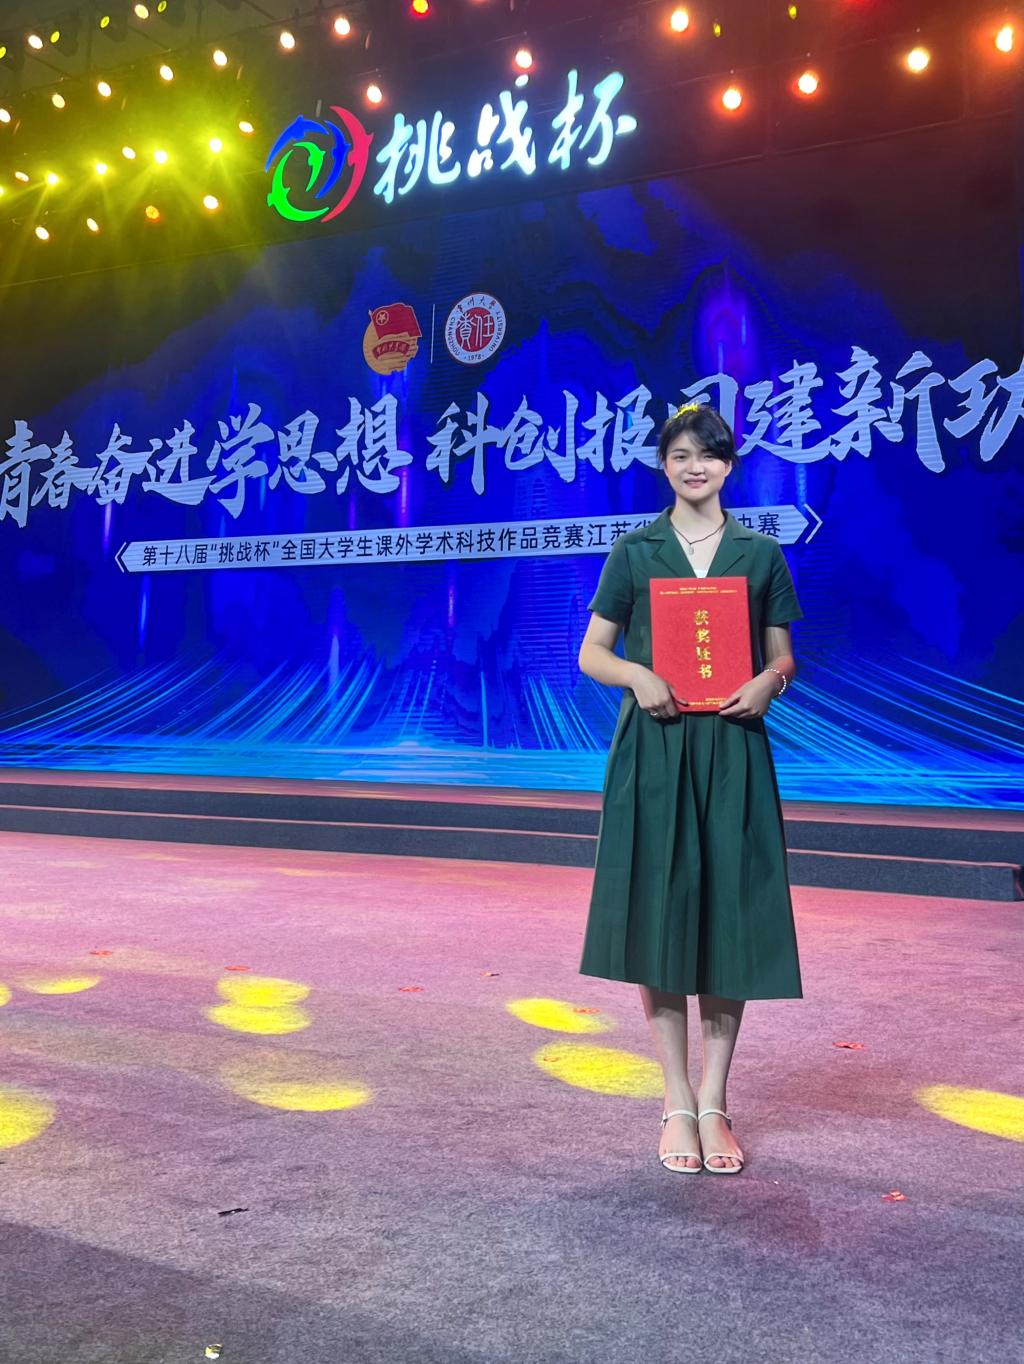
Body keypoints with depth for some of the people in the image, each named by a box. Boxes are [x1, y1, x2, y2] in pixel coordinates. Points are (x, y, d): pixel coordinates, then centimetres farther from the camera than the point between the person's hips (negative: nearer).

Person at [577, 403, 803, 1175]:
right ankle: (677, 1104, 15)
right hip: (653, 750, -1)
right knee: (662, 915, 2)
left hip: (733, 751, 1)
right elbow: (591, 654, 5)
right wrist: (639, 676, -15)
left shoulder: (761, 553, 9)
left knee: (731, 916, 1)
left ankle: (714, 1103, 16)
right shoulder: (634, 551, 6)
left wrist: (767, 682, -12)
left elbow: (783, 654, 10)